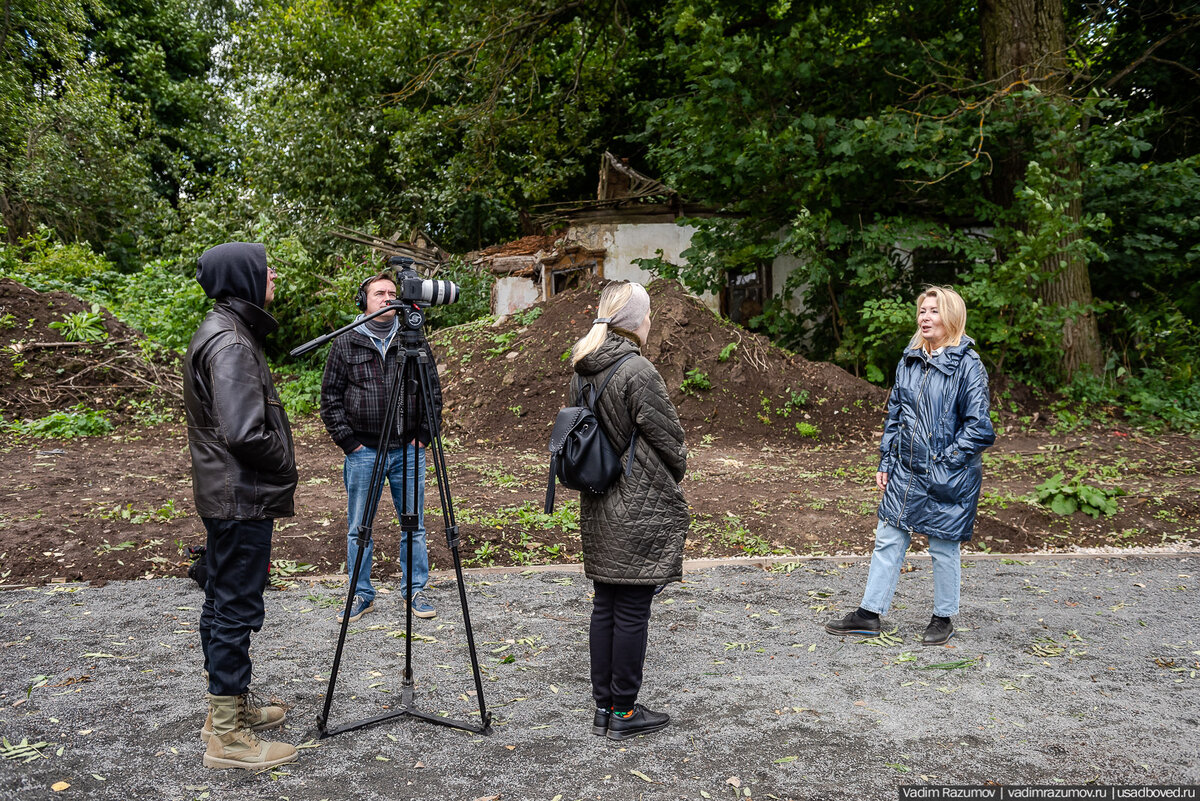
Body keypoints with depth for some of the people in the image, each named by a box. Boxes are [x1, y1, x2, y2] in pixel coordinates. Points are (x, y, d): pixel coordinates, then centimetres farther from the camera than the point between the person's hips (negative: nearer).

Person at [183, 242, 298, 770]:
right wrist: (286, 466, -10)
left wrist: (277, 469, 15)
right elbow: (245, 433, -26)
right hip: (242, 498, -11)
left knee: (223, 603, 18)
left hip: (225, 495, 11)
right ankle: (228, 736, 6)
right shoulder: (231, 342, -19)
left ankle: (230, 707, 32)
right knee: (236, 609, -3)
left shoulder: (224, 331, 14)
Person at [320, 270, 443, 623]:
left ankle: (416, 590, 21)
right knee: (359, 529, 7)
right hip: (363, 452, -1)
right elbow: (330, 396, 2)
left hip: (408, 450, 1)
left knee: (414, 526, 8)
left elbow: (434, 391, 9)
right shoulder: (345, 345, 2)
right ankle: (362, 595, 20)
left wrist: (424, 435, 1)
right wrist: (348, 441, -4)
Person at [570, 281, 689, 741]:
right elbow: (667, 436, -10)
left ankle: (603, 706, 23)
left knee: (605, 606, 14)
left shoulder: (582, 371, 8)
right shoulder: (637, 370, -17)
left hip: (598, 507, 8)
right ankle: (624, 713, 11)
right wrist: (676, 473, 9)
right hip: (640, 509, -8)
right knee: (632, 611, 1)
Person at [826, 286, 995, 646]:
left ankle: (943, 619, 25)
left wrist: (946, 461, -15)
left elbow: (978, 426, -12)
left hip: (947, 477, -6)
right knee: (888, 539, 9)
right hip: (905, 471, 6)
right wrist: (885, 463, 10)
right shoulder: (909, 361, 8)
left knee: (944, 548, 8)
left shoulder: (967, 365, -11)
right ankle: (869, 614, 18)